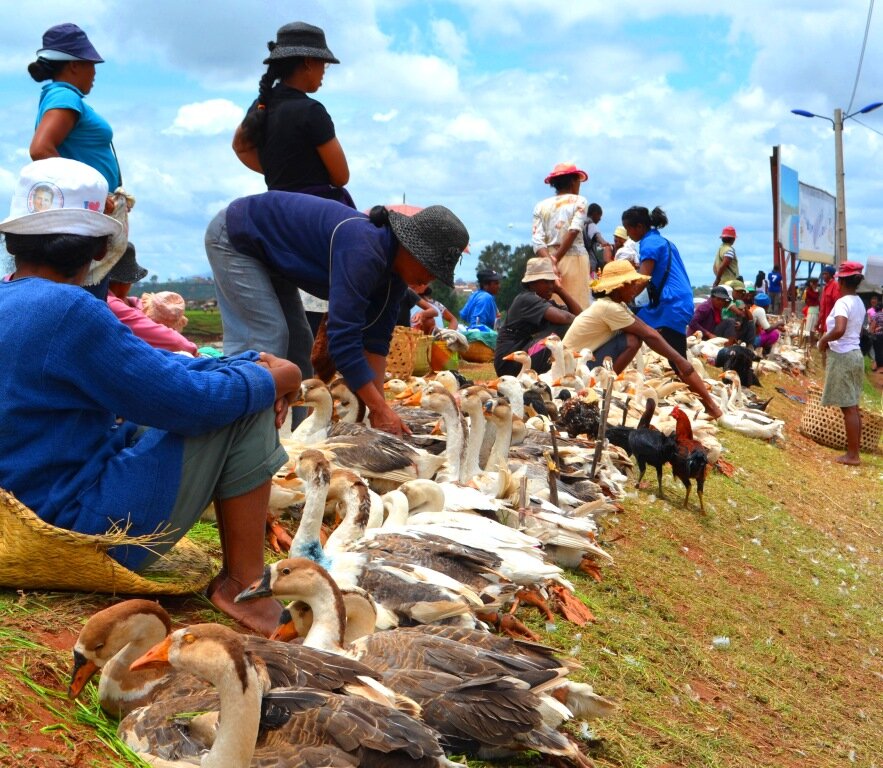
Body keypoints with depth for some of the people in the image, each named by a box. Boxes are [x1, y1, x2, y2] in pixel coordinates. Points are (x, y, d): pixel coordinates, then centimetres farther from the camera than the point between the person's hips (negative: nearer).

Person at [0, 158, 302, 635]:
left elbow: (147, 364, 7)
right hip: (88, 533, -10)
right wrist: (272, 379, -4)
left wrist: (247, 363, 0)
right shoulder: (64, 310, -22)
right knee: (247, 407, -8)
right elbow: (186, 401, -20)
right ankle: (242, 584, -2)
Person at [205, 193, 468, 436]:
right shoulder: (361, 251, -36)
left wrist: (379, 406, -14)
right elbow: (343, 339, -39)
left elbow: (375, 340, -6)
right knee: (264, 339, -16)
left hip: (267, 254, 9)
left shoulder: (395, 267, -8)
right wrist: (380, 410, -35)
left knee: (297, 343, 7)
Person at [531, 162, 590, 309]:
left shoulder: (541, 206, 11)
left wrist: (550, 261, -12)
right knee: (578, 307, -4)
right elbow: (573, 231, -12)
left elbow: (537, 240, -3)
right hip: (574, 259, -3)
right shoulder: (579, 201, 4)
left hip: (547, 262, 3)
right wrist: (556, 259, -12)